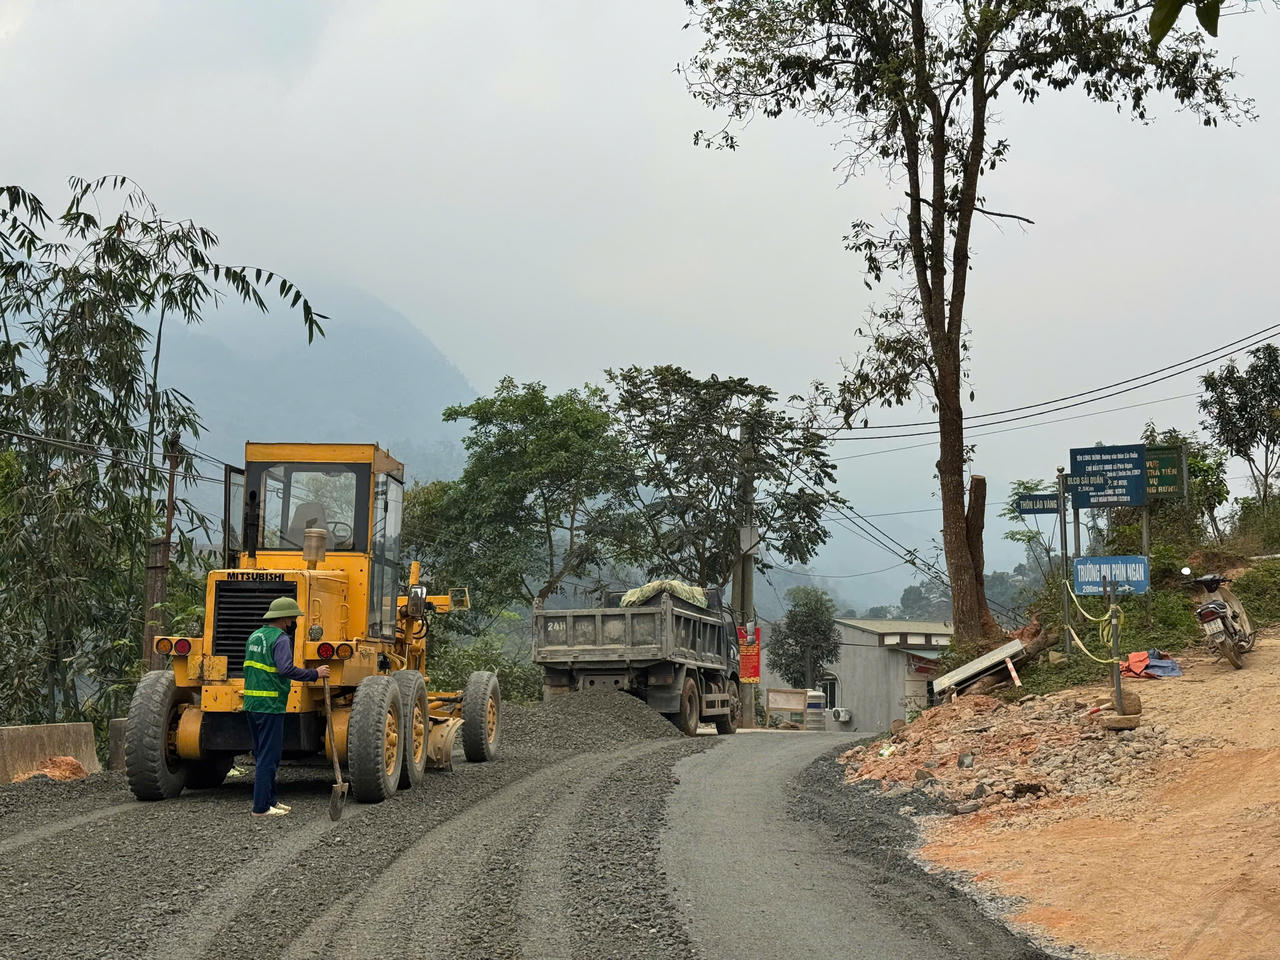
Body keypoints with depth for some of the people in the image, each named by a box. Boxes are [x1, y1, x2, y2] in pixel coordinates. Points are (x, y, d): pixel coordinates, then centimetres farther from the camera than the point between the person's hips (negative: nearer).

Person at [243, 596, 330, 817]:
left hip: (251, 703, 9)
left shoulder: (254, 636, 15)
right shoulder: (280, 639, -13)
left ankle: (269, 800, 25)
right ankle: (261, 807, -2)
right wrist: (314, 674, -19)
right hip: (270, 706, -9)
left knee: (262, 755, 17)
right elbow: (286, 668, -26)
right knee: (268, 756, -4)